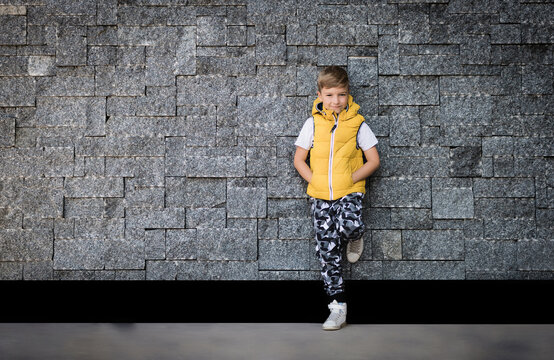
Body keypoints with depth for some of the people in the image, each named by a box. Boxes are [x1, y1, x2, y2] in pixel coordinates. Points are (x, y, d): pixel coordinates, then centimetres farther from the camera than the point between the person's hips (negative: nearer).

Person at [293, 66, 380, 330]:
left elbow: (373, 160, 3)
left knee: (350, 226, -32)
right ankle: (338, 306, 8)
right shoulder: (313, 123, 4)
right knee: (327, 251, 0)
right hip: (320, 196, 2)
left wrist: (350, 178, -10)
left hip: (349, 192, -2)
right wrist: (314, 180, -6)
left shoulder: (357, 124, 0)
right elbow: (299, 160, 8)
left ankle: (355, 238, 7)